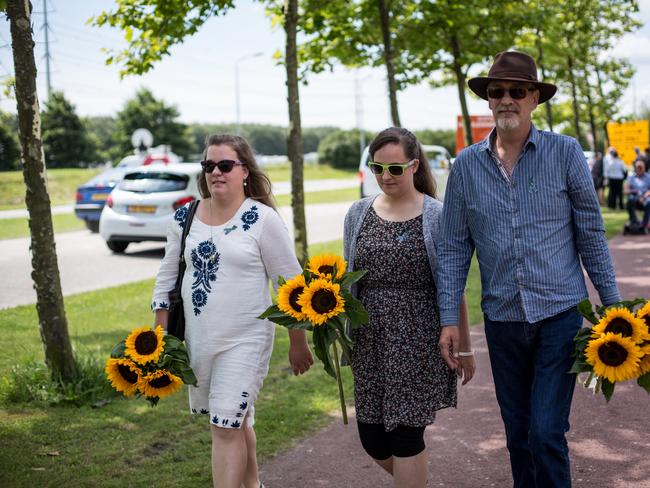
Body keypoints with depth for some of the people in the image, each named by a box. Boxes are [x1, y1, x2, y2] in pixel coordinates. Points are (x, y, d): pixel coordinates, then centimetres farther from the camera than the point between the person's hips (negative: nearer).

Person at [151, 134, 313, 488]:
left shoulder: (263, 219, -12)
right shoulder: (185, 217, 2)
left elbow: (292, 283, -7)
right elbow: (167, 278, 10)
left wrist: (298, 342, -4)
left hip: (245, 340, -5)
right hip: (196, 339, 5)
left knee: (226, 428, -9)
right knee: (236, 420, 21)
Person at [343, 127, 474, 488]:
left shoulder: (436, 216, -4)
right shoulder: (359, 213, 7)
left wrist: (465, 347, 1)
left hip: (418, 340, -4)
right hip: (371, 340, 4)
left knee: (405, 434, -3)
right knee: (373, 438, 8)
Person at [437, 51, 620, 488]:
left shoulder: (565, 152, -3)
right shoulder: (466, 165, 2)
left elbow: (591, 234, 0)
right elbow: (454, 248, 6)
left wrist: (612, 305, -1)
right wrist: (449, 318, 2)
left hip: (560, 314, -3)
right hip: (502, 320, 3)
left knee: (547, 433, -7)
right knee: (517, 433, 14)